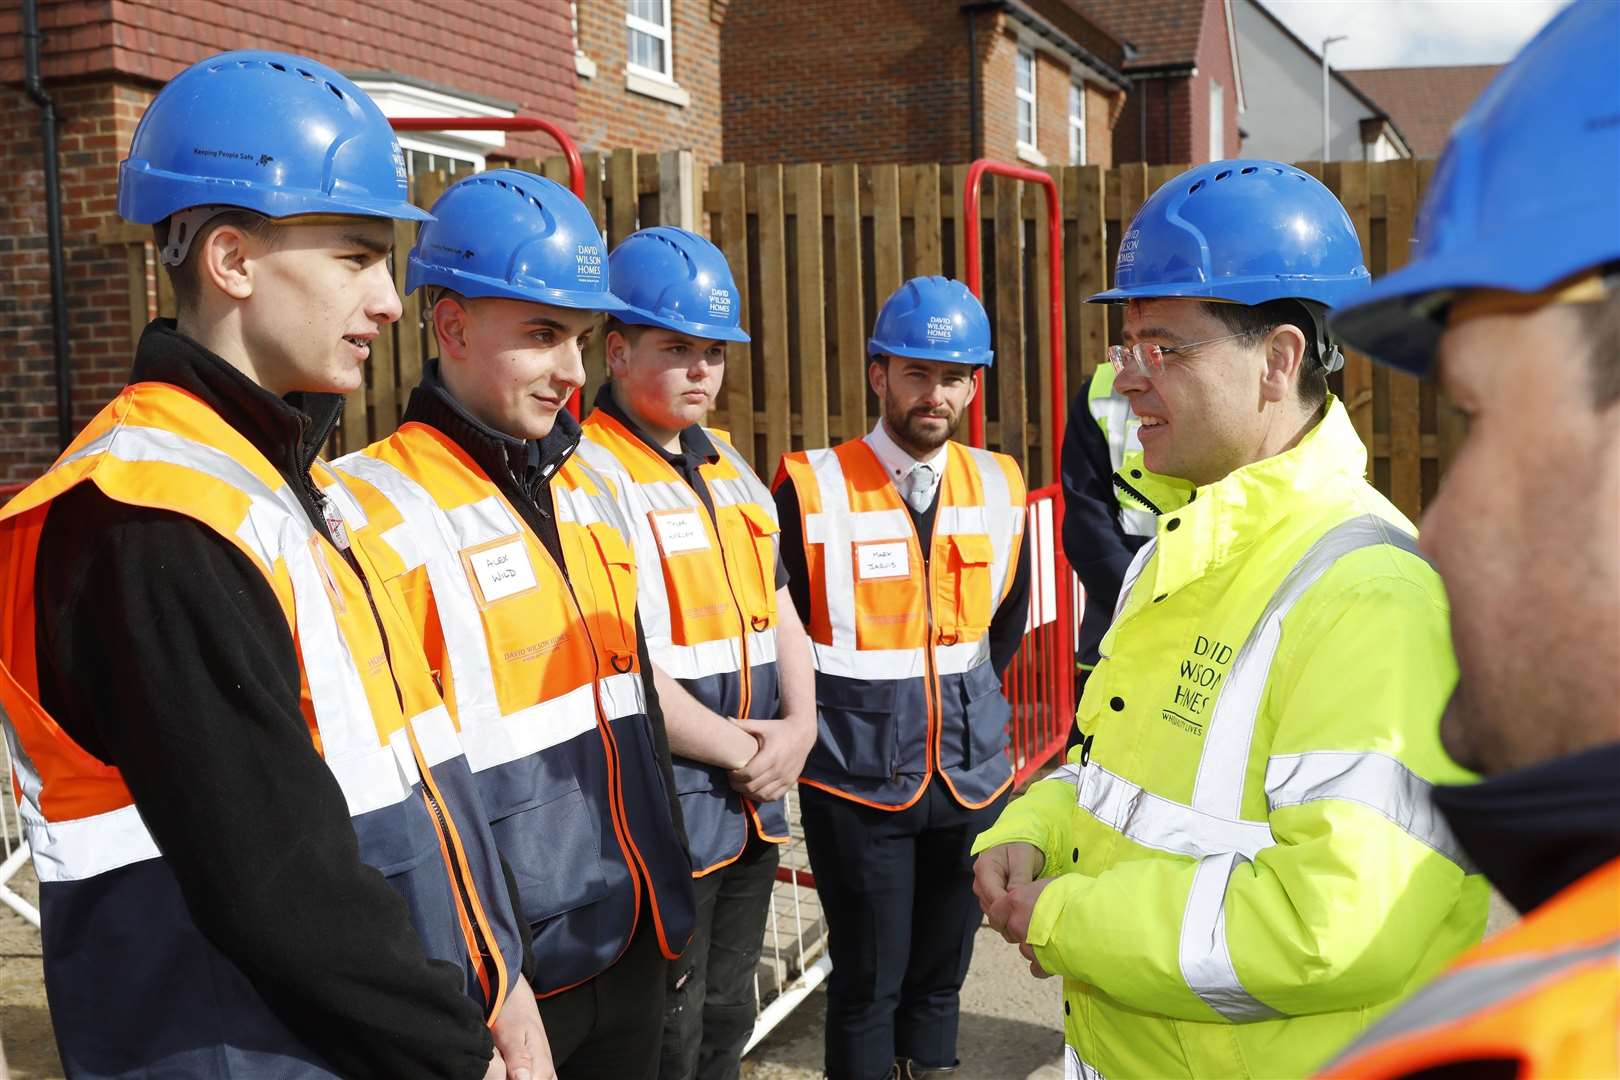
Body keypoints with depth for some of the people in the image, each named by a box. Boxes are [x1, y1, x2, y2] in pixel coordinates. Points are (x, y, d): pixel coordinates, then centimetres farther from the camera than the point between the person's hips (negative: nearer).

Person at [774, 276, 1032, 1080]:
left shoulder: (1000, 489, 3)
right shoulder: (813, 488, -12)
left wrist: (966, 701, 13)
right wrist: (825, 714, 0)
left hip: (972, 768, 4)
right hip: (858, 777, -4)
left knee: (941, 973, 17)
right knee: (868, 982, 6)